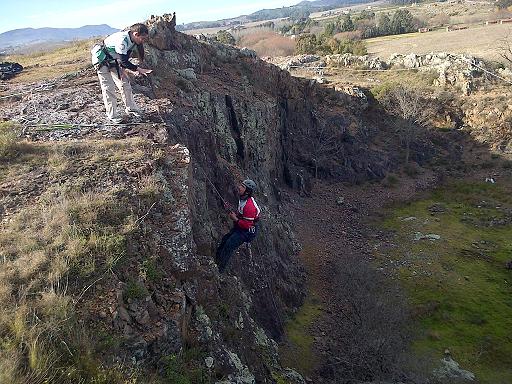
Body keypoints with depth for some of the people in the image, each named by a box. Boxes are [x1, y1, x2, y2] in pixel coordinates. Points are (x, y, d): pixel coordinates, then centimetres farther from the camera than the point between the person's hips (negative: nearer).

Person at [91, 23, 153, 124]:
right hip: (102, 60, -8)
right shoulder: (121, 40, -34)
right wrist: (139, 70, -31)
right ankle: (112, 115, 3)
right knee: (108, 88, -5)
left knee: (125, 84, 6)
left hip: (114, 61, 8)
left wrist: (124, 70, -10)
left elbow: (125, 57, 2)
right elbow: (123, 61, -33)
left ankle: (131, 109, 18)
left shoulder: (132, 40, -7)